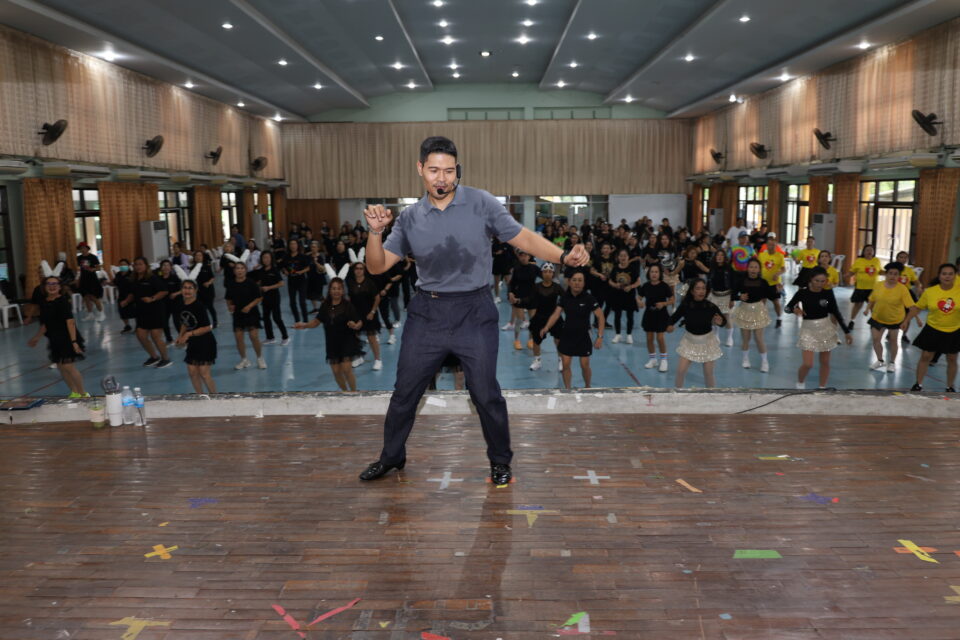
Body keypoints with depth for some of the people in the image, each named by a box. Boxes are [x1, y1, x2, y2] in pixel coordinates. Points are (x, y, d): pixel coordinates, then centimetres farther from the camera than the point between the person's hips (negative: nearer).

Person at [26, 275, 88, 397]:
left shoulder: (63, 300, -14)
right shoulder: (44, 303, 7)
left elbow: (70, 322, -20)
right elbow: (44, 324, 19)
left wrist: (74, 341, -25)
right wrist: (36, 338, 25)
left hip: (67, 338, -7)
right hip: (54, 340, 7)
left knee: (68, 366, -10)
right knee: (61, 367, 12)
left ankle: (83, 393, 3)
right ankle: (74, 392, 26)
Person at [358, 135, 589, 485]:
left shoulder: (481, 204, -6)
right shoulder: (410, 217, 1)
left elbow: (524, 238, -9)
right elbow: (377, 266, 3)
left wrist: (564, 256, -26)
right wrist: (376, 231, -16)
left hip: (474, 312, -3)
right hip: (427, 312, 3)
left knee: (485, 393, 0)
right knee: (405, 391, 11)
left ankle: (501, 461, 24)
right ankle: (391, 456, 34)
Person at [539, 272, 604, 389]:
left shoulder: (589, 299, -13)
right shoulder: (564, 297, -4)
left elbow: (600, 317, -10)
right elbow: (556, 314, -7)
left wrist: (600, 336, -15)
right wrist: (547, 328, -24)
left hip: (583, 336, -2)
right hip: (567, 335, 2)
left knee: (585, 365, 5)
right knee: (566, 364, 1)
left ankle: (587, 387, 31)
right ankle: (567, 389, 17)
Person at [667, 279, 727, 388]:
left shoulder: (711, 307, -18)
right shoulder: (685, 306, -19)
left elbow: (723, 320, -4)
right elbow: (674, 317, -6)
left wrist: (720, 322, -27)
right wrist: (670, 326, -27)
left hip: (707, 341, -1)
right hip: (690, 340, 1)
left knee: (708, 373, 5)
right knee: (681, 370, -3)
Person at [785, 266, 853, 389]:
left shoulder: (828, 292, -7)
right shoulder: (803, 292, -12)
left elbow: (836, 312, 2)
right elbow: (787, 308, -5)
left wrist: (846, 331, 4)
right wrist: (795, 309, -29)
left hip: (825, 328, 2)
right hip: (808, 329, -2)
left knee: (825, 362, 9)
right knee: (808, 364, -8)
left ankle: (822, 387, 26)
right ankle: (800, 382, 22)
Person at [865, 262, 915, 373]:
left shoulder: (902, 289, -19)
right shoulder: (878, 285, -9)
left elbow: (911, 305, -23)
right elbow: (871, 300, 6)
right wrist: (868, 309, -8)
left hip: (895, 319, -2)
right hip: (878, 318, 2)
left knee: (893, 340, 12)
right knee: (875, 339, 0)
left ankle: (892, 363, 30)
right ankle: (880, 361, 22)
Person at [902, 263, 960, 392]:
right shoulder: (930, 291, -11)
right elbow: (917, 307, 0)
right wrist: (906, 320, -1)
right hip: (933, 330, 0)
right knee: (925, 357, 5)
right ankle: (918, 384, 19)